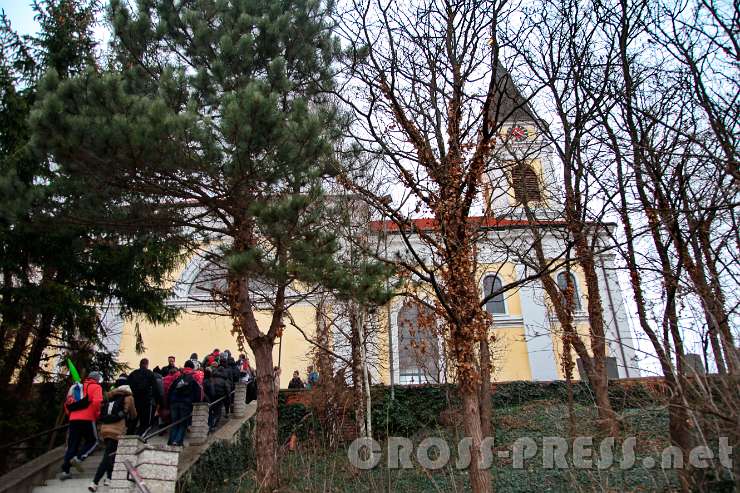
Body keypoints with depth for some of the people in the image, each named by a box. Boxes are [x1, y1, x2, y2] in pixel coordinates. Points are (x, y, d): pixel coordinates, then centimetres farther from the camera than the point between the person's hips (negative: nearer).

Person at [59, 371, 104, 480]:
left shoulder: (76, 387, 25)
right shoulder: (96, 387, 3)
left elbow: (67, 405, 21)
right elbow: (96, 402, -14)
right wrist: (97, 414, -1)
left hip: (73, 419, 6)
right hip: (87, 419, -6)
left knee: (72, 445, 12)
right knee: (93, 441, 9)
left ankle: (65, 471, 7)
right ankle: (78, 458, -12)